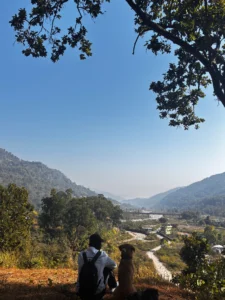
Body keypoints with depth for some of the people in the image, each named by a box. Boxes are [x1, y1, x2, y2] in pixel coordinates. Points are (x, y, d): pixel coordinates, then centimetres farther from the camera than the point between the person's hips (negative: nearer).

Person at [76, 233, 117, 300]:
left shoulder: (81, 255, -7)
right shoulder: (102, 255, -11)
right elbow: (114, 265, 6)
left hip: (81, 292, 2)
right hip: (97, 292, -2)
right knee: (107, 269, 19)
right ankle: (114, 288, 37)